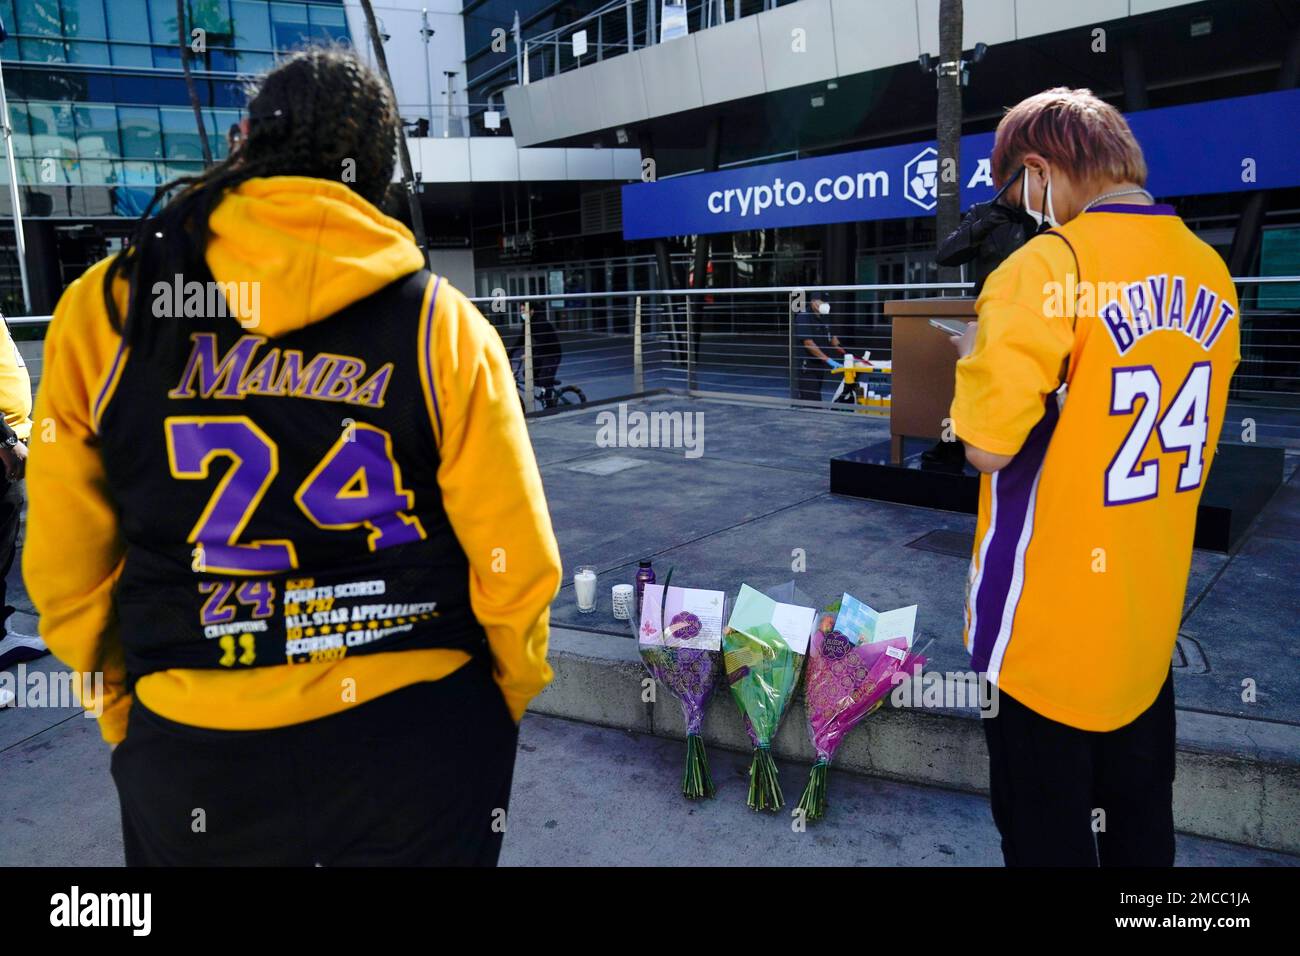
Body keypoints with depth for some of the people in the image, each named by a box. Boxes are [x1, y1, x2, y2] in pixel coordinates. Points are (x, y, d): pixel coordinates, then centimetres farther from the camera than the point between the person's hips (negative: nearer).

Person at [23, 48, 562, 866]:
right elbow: (516, 567, -9)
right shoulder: (445, 324, -10)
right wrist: (505, 707, 10)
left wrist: (128, 714, 17)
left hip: (195, 766, 1)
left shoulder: (102, 310, -5)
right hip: (421, 740, 0)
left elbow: (67, 572, 0)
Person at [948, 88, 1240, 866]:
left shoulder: (1049, 264, -20)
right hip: (1151, 617, 7)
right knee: (1142, 825, 23)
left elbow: (987, 447, -22)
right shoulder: (1212, 274, 3)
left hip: (1050, 628, -7)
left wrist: (976, 354, -3)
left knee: (1047, 837, 11)